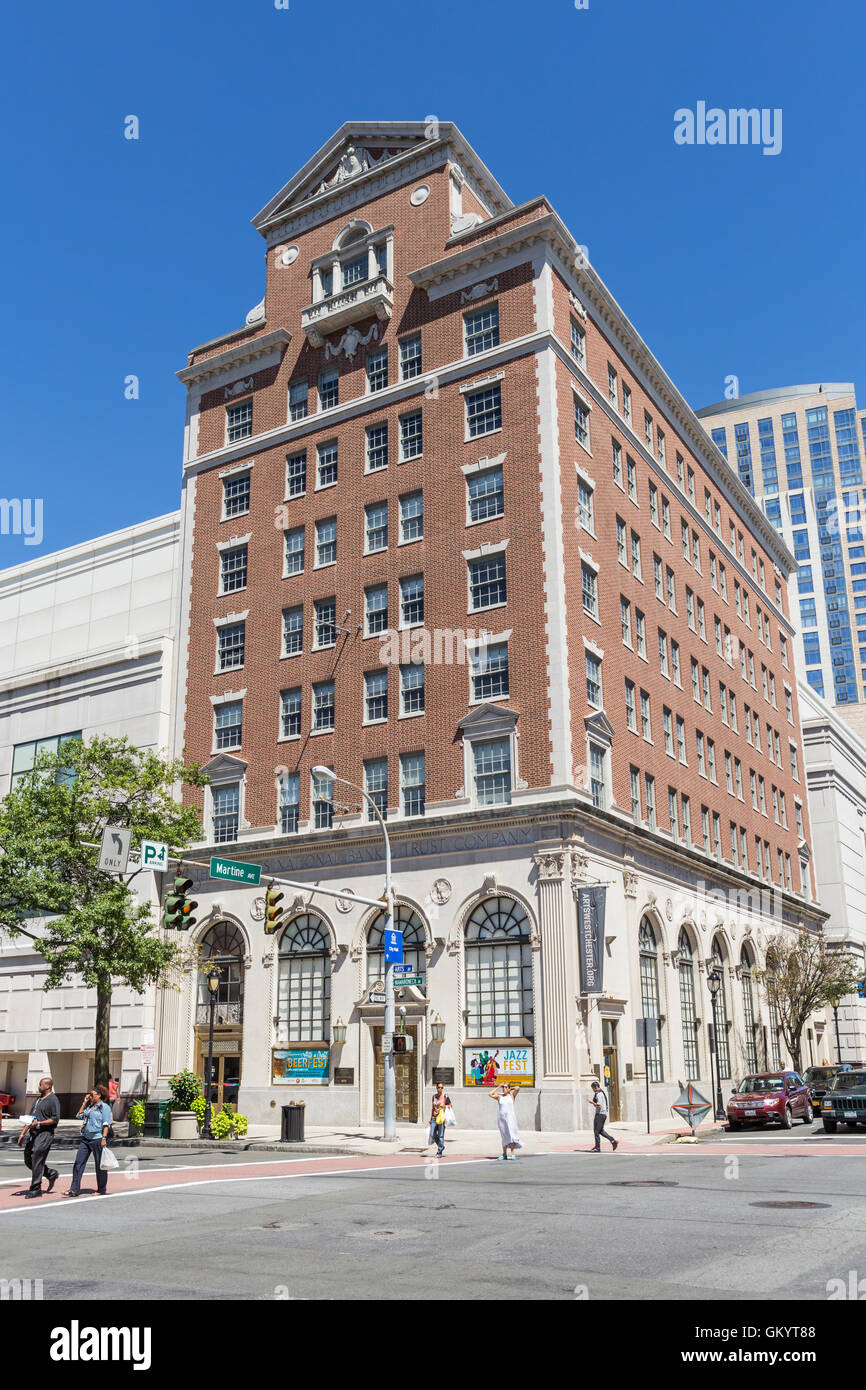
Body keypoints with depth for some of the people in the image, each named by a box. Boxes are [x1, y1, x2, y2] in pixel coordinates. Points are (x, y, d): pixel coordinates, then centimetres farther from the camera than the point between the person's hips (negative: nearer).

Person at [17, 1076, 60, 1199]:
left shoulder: (53, 1100, -10)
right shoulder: (39, 1099, 17)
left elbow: (55, 1119, -16)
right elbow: (31, 1118, 22)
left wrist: (39, 1123, -22)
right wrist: (23, 1133, 17)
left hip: (45, 1134, -9)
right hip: (33, 1133, 9)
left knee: (37, 1161, -7)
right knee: (28, 1159, 9)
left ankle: (36, 1189, 2)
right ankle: (51, 1174, 23)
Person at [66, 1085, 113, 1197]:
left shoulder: (105, 1107, -6)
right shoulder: (89, 1106, 16)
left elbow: (106, 1124, -11)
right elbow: (79, 1116, 13)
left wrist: (104, 1138, -19)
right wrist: (84, 1103, 10)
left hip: (97, 1139, -7)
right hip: (85, 1139, 7)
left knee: (100, 1165, 3)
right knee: (78, 1163, 0)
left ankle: (101, 1190, 14)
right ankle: (74, 1190, 3)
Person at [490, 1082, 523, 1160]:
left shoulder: (511, 1095, 6)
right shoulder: (499, 1096, 10)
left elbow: (518, 1088, -8)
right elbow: (490, 1094, -1)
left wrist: (511, 1088, 8)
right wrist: (498, 1087, 4)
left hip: (510, 1117, -2)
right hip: (502, 1117, 2)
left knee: (511, 1135, -14)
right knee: (504, 1136, 6)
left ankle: (513, 1153, -13)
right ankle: (504, 1154, 13)